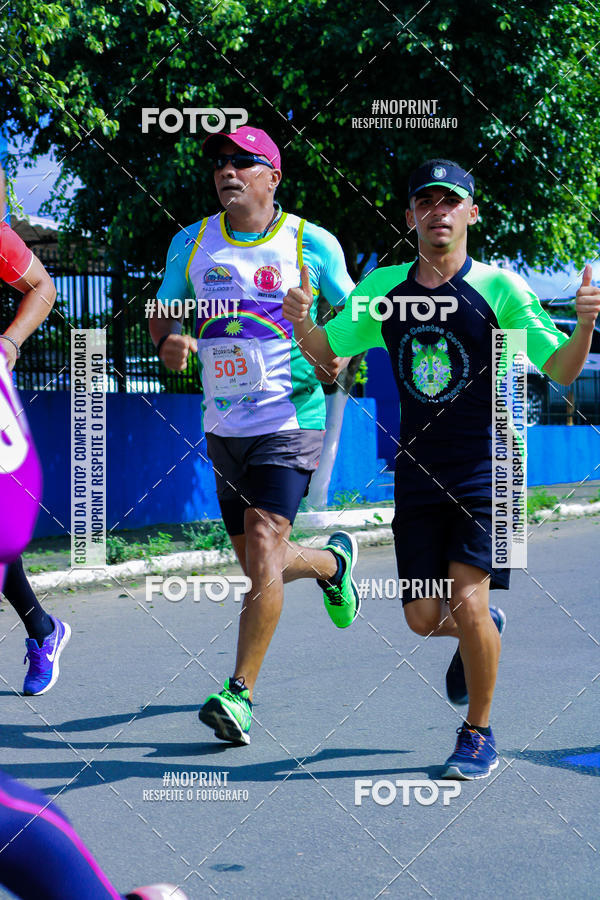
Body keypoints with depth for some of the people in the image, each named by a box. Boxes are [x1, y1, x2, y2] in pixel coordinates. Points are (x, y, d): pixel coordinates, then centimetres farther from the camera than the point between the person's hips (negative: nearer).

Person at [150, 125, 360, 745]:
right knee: (257, 565, 12)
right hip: (224, 428, 5)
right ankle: (333, 560, 45)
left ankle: (240, 694, -14)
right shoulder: (190, 244, 6)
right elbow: (162, 311, 16)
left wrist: (340, 356, -13)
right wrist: (167, 342, -7)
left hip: (291, 421, -5)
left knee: (263, 547, -18)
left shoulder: (312, 244, -3)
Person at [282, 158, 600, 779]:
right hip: (418, 472, 4)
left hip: (486, 472, -4)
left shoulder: (499, 287, -7)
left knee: (468, 599, -15)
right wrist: (302, 323, -9)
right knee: (424, 619, 4)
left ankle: (478, 734, 6)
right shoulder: (383, 289, 4)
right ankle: (483, 633, 40)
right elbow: (327, 352, 13)